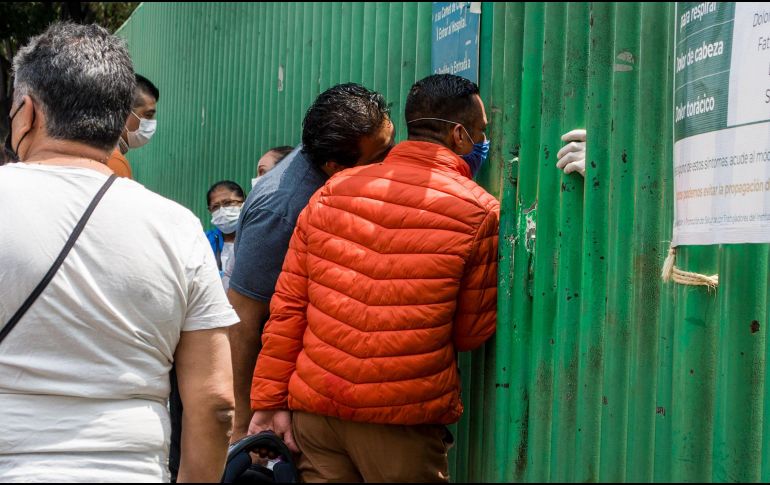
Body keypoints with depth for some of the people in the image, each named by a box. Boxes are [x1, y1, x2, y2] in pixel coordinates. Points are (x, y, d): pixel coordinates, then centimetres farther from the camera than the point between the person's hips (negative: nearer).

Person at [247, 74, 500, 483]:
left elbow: (288, 304, 3)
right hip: (403, 422, -4)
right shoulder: (478, 212, -6)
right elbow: (472, 333, 0)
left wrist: (270, 399, 6)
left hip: (315, 406, 4)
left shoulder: (333, 191, 5)